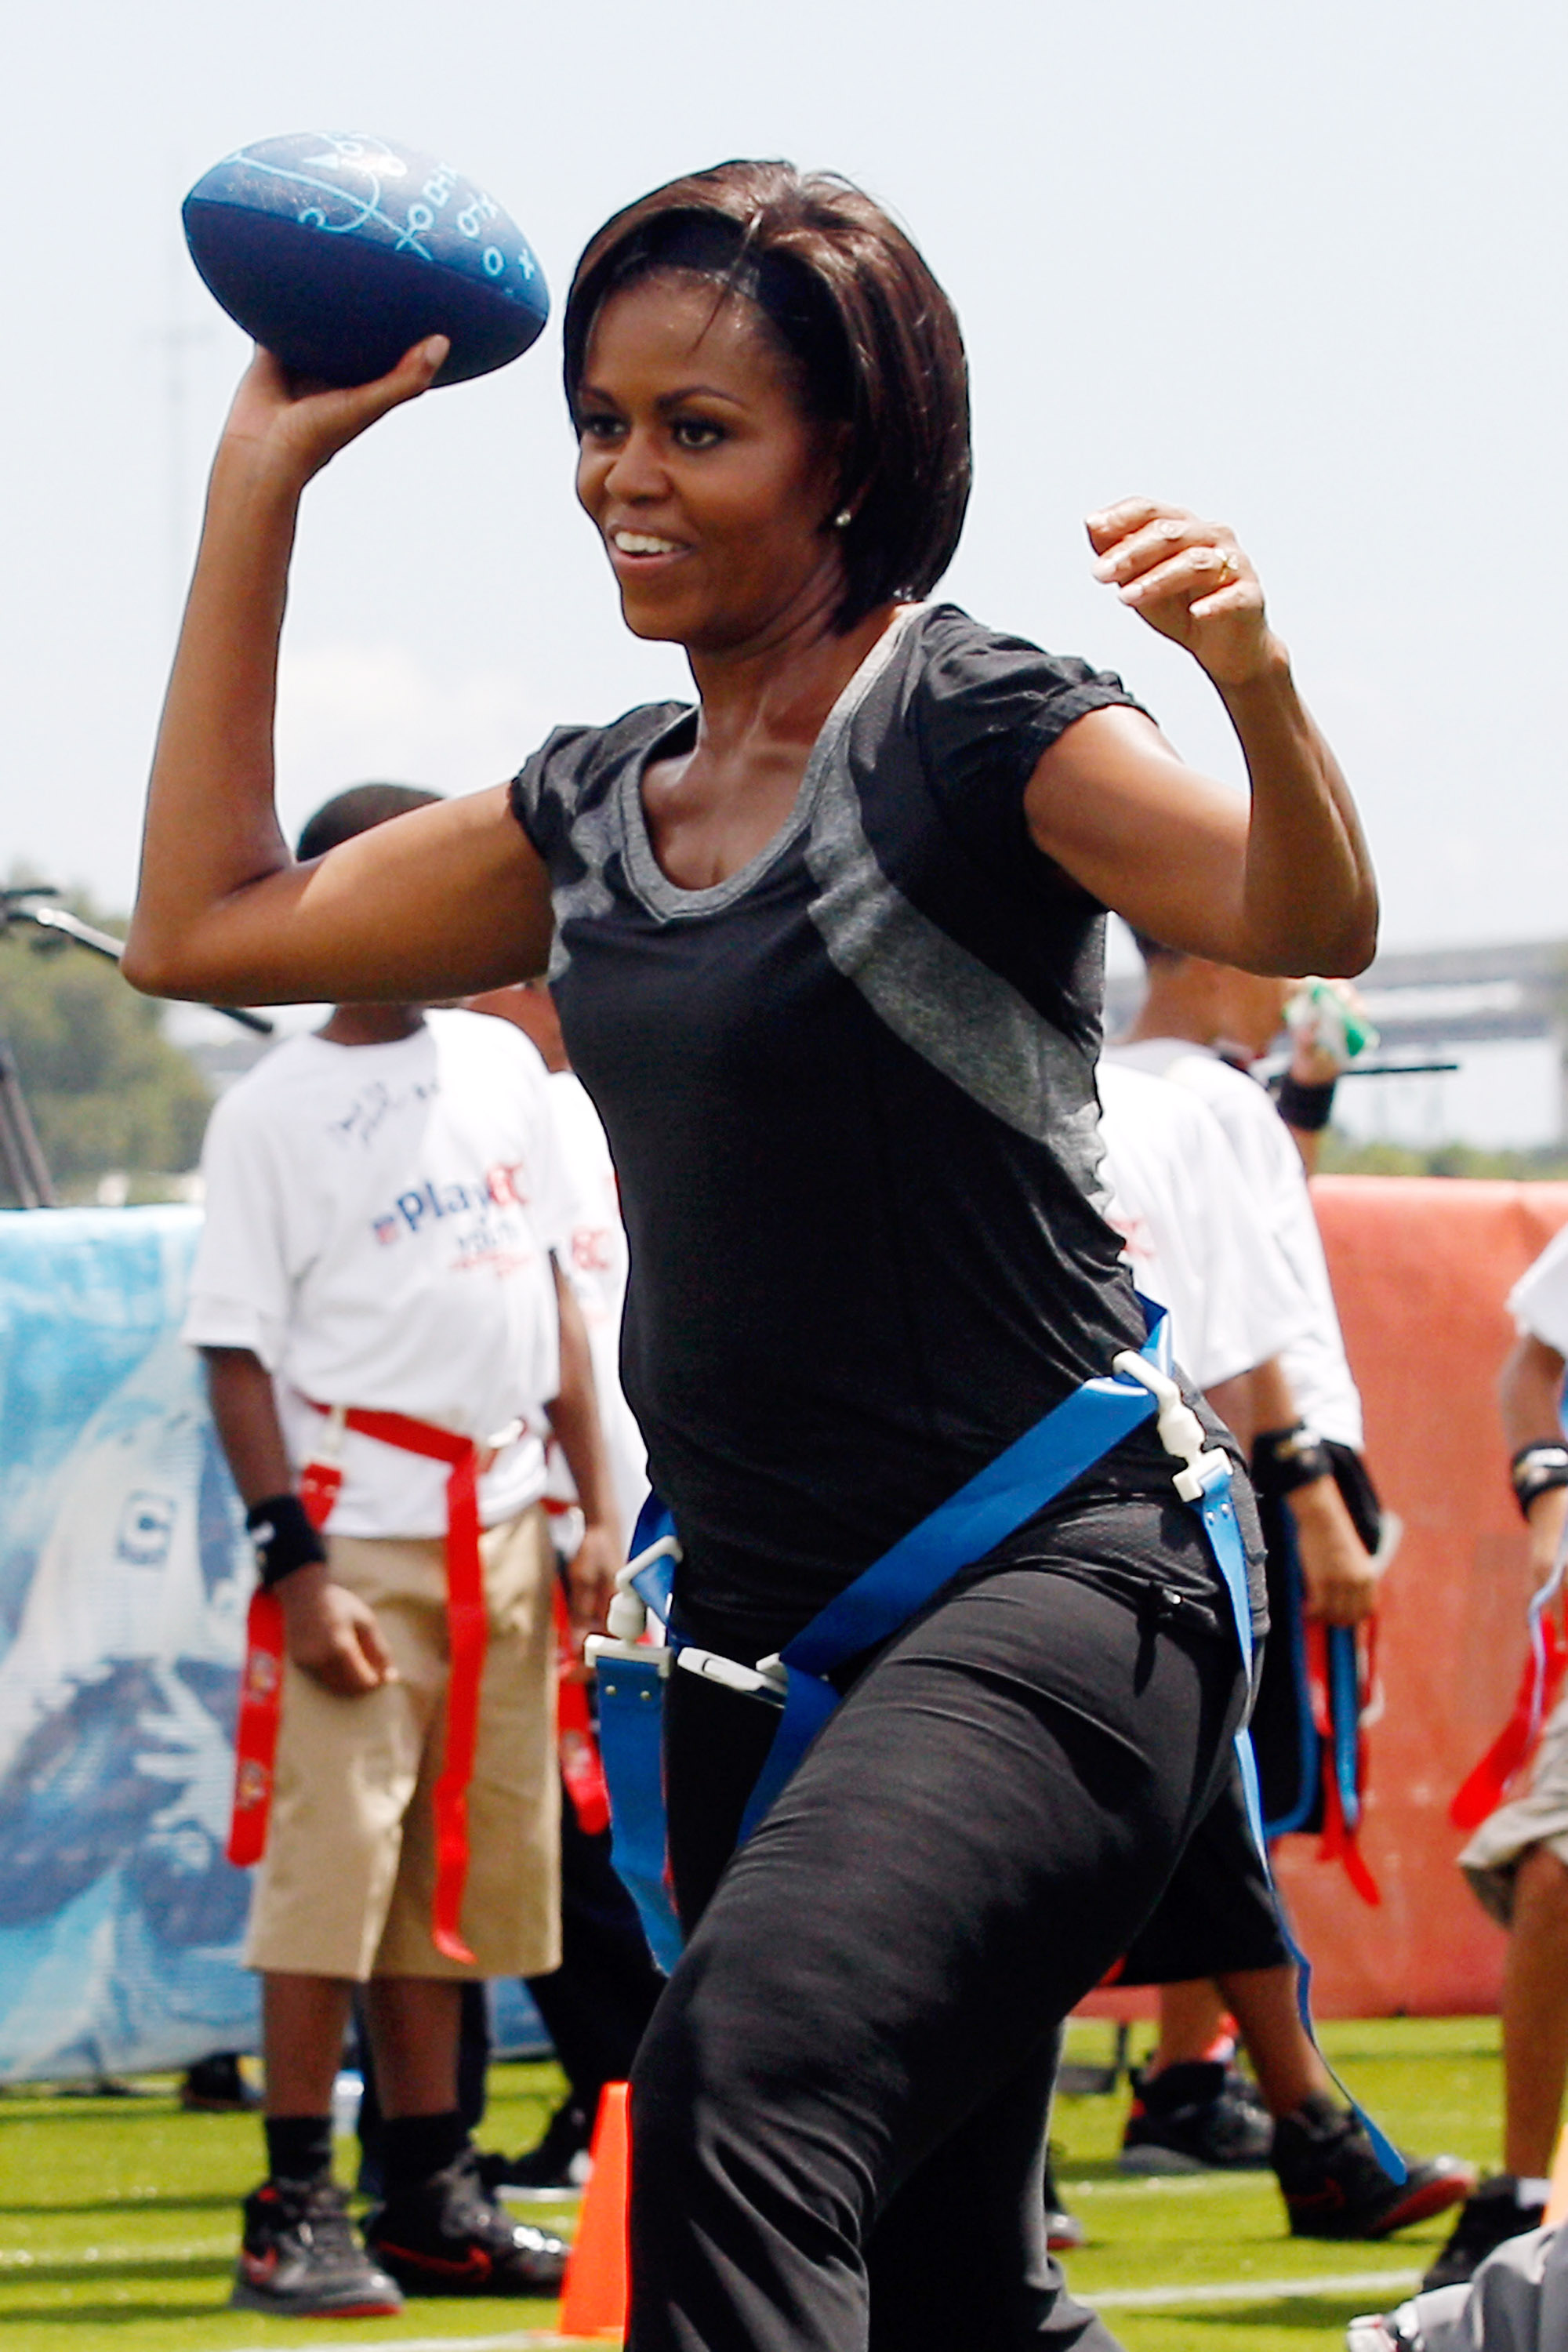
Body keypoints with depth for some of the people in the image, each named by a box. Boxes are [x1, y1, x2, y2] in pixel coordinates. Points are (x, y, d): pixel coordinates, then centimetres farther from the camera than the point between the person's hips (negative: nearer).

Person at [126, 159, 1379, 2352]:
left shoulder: (973, 728, -8)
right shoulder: (599, 807, 13)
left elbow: (1309, 922, -23)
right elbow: (207, 924, 19)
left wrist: (1261, 691, -45)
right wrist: (259, 485, 17)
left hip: (1055, 1600, -8)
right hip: (763, 1646, 8)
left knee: (743, 2080, -33)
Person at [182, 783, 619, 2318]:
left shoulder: (502, 1068, 14)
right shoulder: (273, 1112, -3)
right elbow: (237, 1353, -6)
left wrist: (595, 1501, 12)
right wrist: (293, 1562, -15)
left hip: (502, 1540, 6)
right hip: (361, 1541, -6)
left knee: (467, 1880, 8)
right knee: (331, 1869, -10)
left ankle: (432, 2201, 14)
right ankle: (294, 2215, -6)